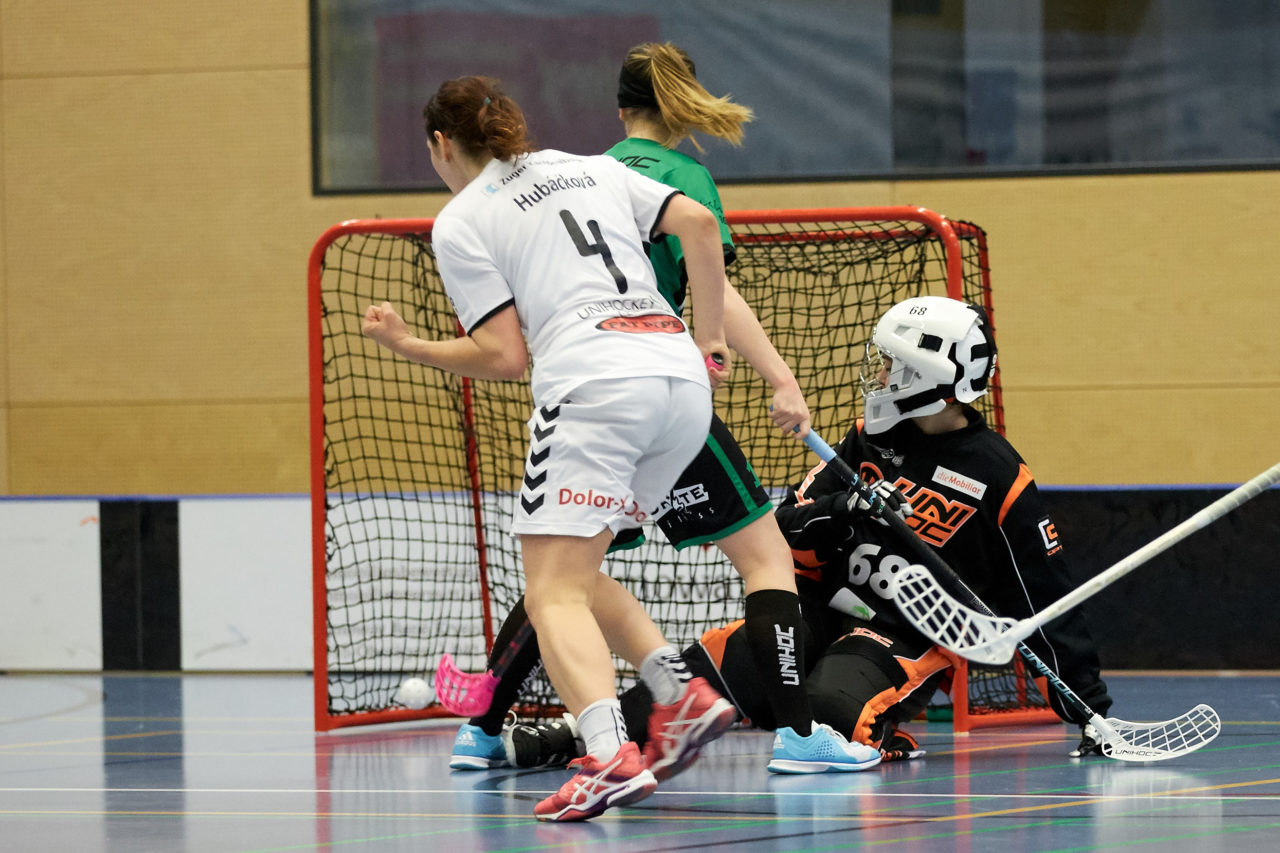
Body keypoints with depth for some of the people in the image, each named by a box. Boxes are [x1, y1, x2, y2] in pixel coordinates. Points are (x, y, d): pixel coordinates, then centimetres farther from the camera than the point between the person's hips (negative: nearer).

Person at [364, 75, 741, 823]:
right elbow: (698, 223, 11)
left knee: (554, 593, -8)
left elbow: (506, 355, 1)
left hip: (592, 382, -7)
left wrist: (410, 347, 15)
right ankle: (685, 693, 4)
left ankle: (611, 756, -30)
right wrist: (709, 337, 16)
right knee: (577, 572, 21)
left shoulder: (459, 223, 8)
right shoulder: (596, 169, 24)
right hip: (682, 379, 7)